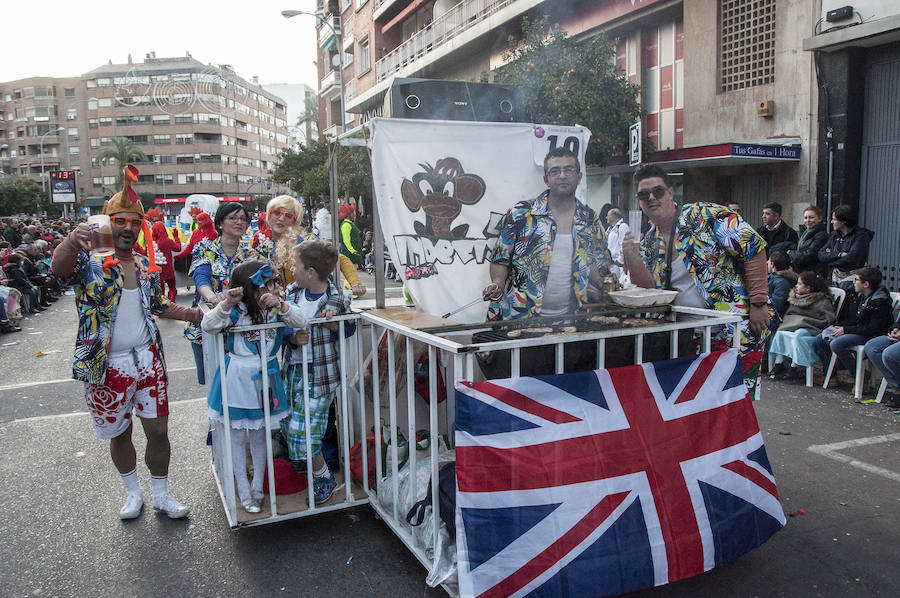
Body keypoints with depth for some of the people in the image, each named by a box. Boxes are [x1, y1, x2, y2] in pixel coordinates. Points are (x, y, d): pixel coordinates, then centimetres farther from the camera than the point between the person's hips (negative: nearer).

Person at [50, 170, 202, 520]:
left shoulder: (146, 266, 7)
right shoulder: (89, 261, -10)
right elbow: (59, 267, -34)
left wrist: (191, 314, 6)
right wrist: (71, 242, -55)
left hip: (148, 359, 4)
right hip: (109, 367, -3)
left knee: (158, 430, 7)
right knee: (120, 434, 13)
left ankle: (161, 495, 25)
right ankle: (133, 494, 35)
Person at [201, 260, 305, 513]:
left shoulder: (277, 308, -3)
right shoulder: (236, 311, -12)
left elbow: (300, 322, -15)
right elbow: (208, 326, -22)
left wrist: (281, 305, -30)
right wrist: (226, 304, -36)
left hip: (265, 377, 3)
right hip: (237, 377, -3)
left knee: (260, 435, 15)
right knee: (238, 436, 9)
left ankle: (257, 486, 32)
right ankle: (243, 490, 25)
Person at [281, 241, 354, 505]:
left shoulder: (338, 300, -14)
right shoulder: (292, 292, 0)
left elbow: (350, 330, 2)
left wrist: (334, 325, -18)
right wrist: (294, 338, -17)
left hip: (320, 373, -6)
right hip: (294, 368, 6)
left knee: (303, 430, -5)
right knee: (288, 423, 15)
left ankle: (324, 478, 19)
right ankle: (303, 460, 44)